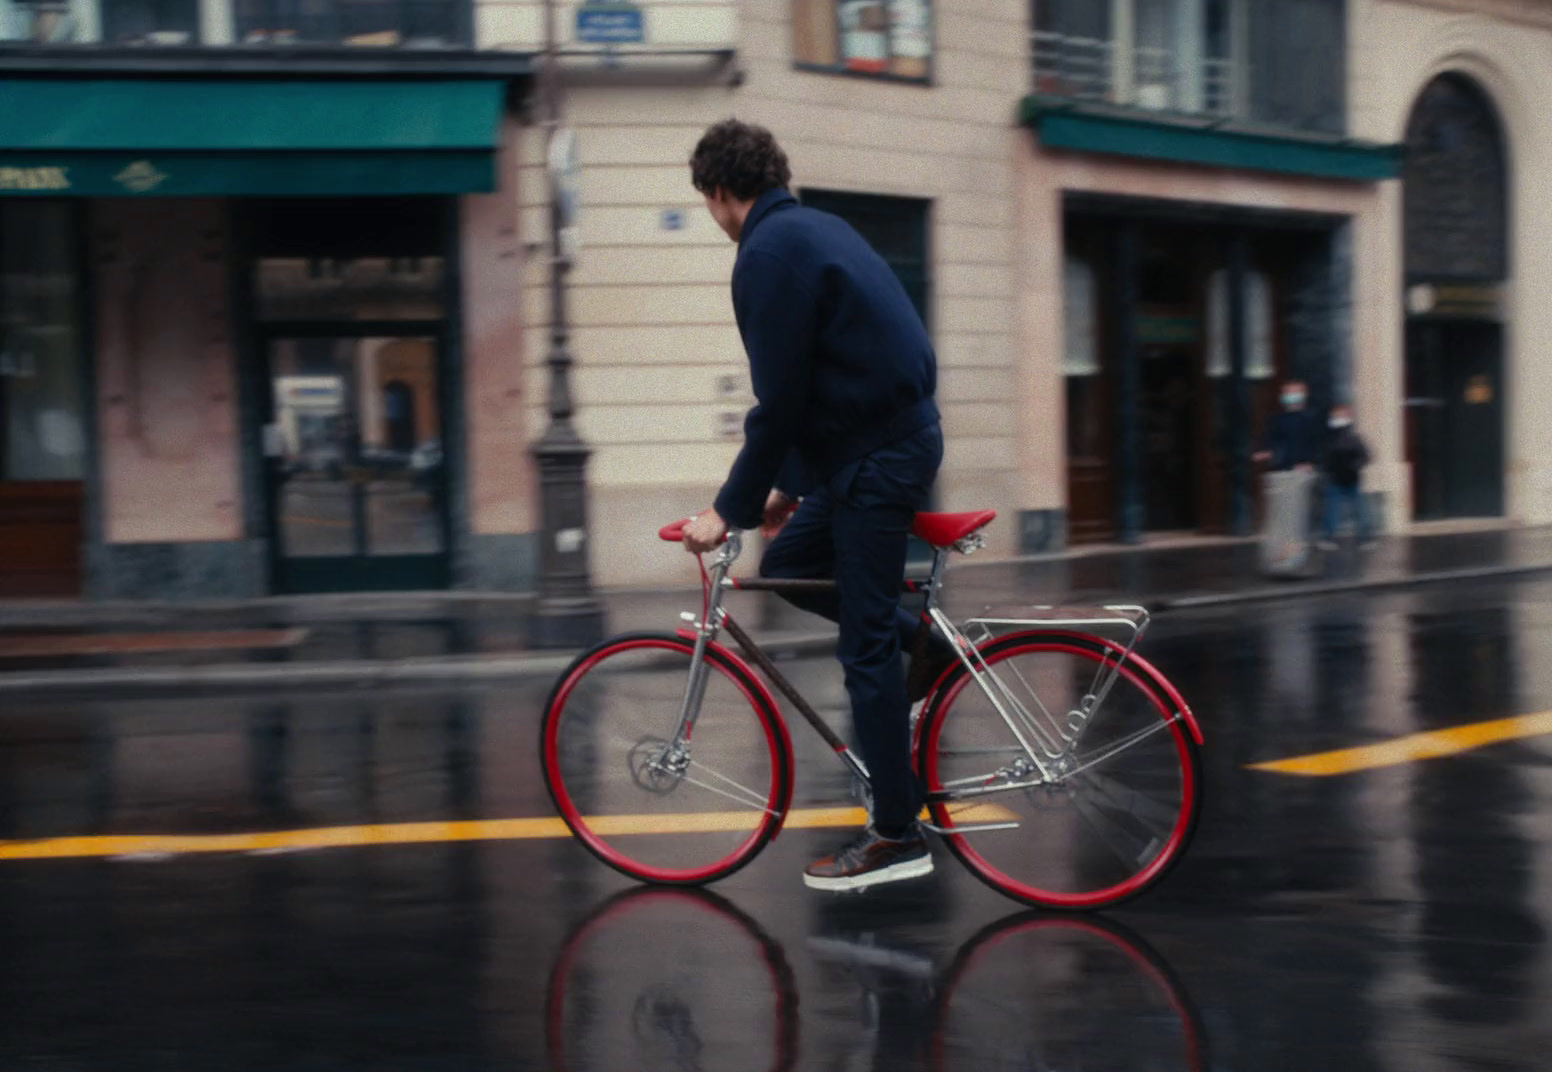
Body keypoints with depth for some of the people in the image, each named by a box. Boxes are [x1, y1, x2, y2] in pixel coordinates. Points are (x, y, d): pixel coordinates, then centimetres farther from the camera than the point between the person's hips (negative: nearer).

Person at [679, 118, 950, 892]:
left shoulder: (770, 254, -15)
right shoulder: (814, 229, 15)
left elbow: (779, 401, -18)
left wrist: (732, 509, -9)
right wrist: (791, 484, 23)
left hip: (876, 459, -10)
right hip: (892, 437, 10)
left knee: (866, 650, -4)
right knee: (786, 567, 20)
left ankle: (897, 837, 3)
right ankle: (932, 648, 21)